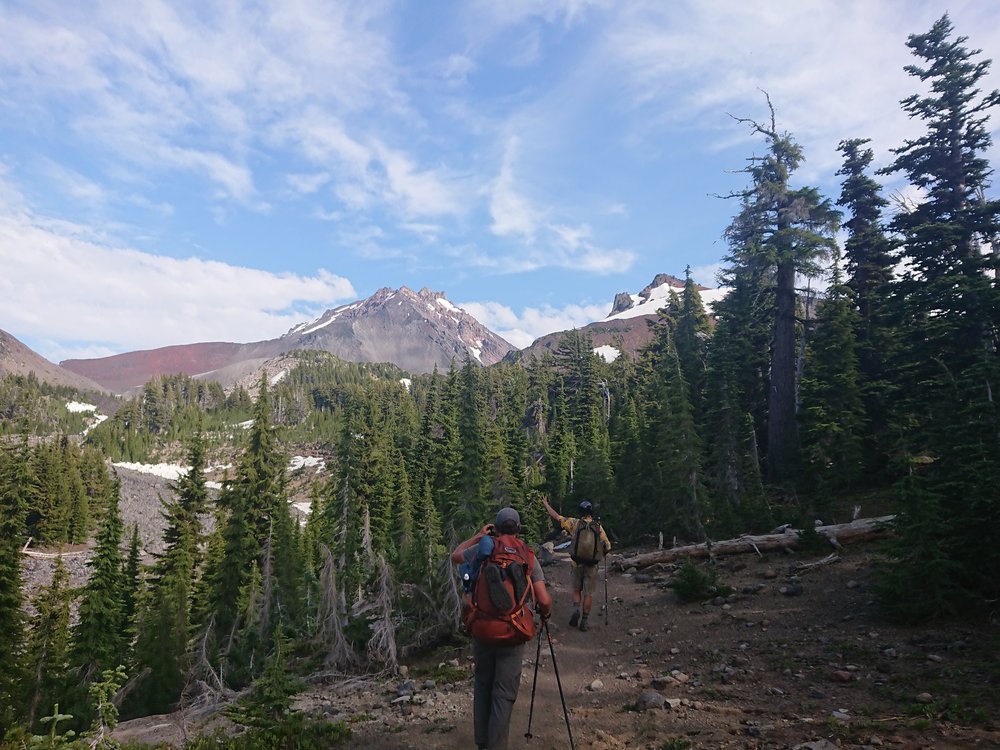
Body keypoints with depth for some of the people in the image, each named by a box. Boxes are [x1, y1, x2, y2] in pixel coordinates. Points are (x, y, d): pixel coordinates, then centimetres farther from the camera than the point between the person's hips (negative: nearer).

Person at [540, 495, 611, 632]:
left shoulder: (574, 523, -6)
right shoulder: (598, 527, -4)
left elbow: (556, 516, 0)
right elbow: (607, 547, -2)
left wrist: (545, 503, 12)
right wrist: (600, 556, 19)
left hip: (577, 564, 0)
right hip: (592, 566, 0)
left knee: (576, 590, 19)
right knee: (588, 594, 10)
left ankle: (576, 609, -4)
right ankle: (584, 621, 12)